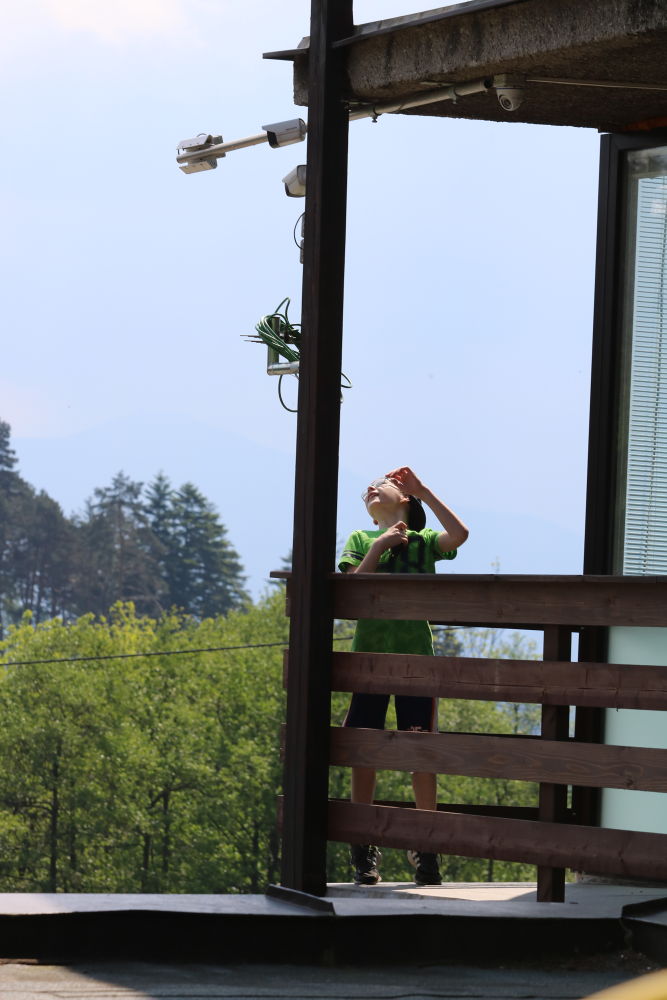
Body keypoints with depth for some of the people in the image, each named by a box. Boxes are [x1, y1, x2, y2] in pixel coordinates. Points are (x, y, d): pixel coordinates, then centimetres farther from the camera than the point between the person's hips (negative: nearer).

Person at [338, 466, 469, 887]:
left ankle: (425, 848, 6)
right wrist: (380, 547, -8)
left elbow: (459, 534, -12)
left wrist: (422, 490, -7)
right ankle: (364, 850, 8)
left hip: (416, 658, -1)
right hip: (370, 657, 1)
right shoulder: (361, 540, 11)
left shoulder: (424, 541, 9)